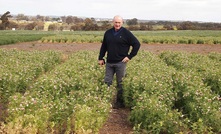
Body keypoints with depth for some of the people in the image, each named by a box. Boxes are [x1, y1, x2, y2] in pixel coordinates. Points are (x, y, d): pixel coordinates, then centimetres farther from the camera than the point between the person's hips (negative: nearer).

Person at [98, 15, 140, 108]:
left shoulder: (126, 33, -4)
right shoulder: (108, 33, 10)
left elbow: (137, 44, -3)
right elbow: (103, 46, 18)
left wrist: (130, 56, -7)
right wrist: (100, 58, 12)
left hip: (120, 62, -4)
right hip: (109, 62, 4)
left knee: (120, 83, 3)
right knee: (107, 82, 5)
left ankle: (120, 102, 14)